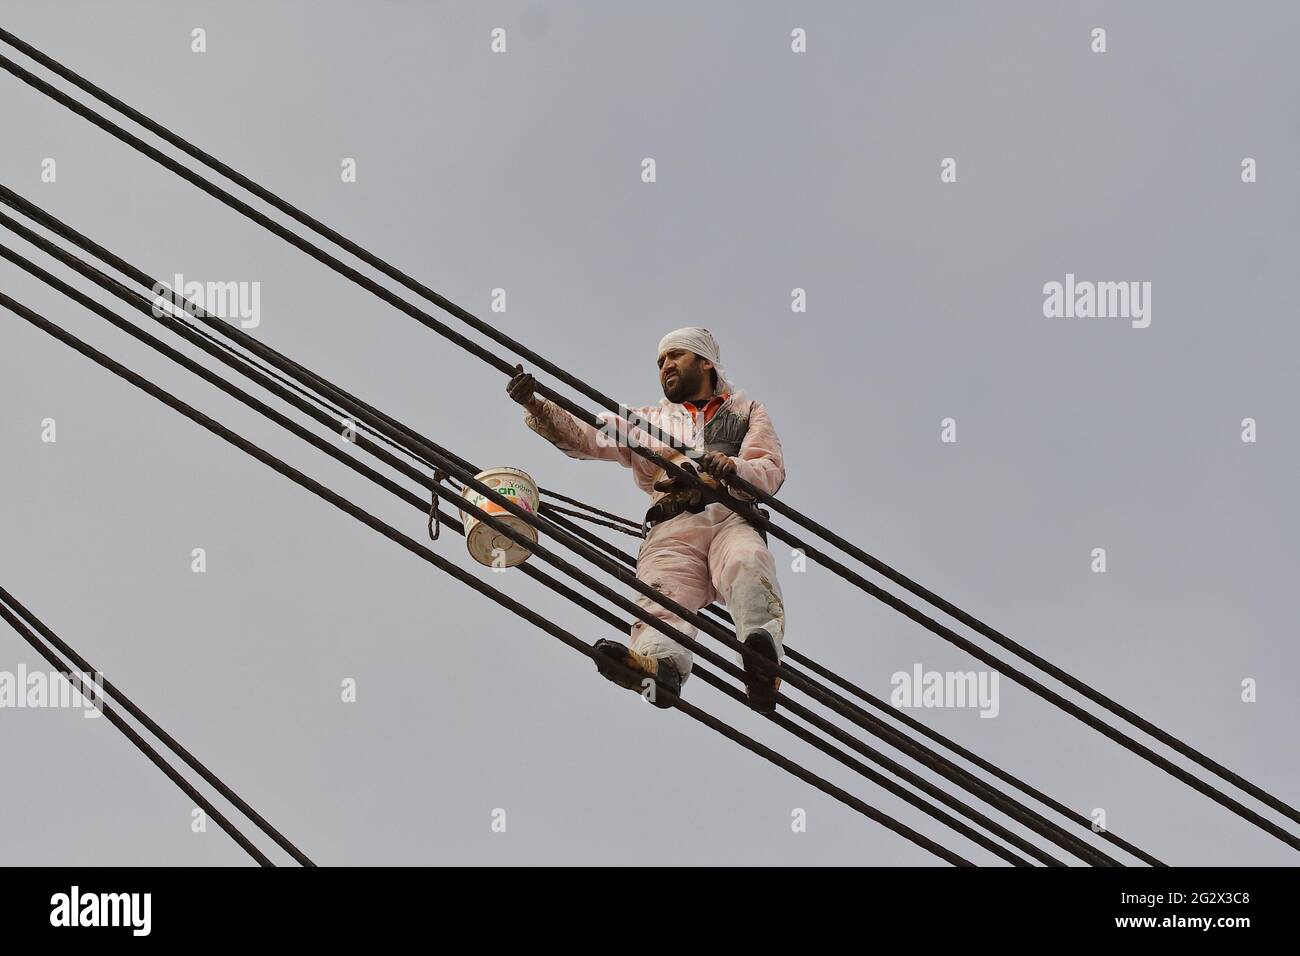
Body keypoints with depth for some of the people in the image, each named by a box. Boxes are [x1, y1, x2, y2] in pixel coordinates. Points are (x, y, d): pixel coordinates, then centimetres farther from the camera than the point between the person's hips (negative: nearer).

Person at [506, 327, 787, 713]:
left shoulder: (746, 410, 32)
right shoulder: (646, 421, 38)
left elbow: (772, 470, 14)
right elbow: (583, 436, 21)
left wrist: (732, 469, -10)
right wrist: (536, 407, 2)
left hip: (732, 519, -1)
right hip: (670, 529, 1)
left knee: (747, 567, -38)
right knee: (663, 595, -32)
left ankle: (762, 664, -63)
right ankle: (657, 664, -63)